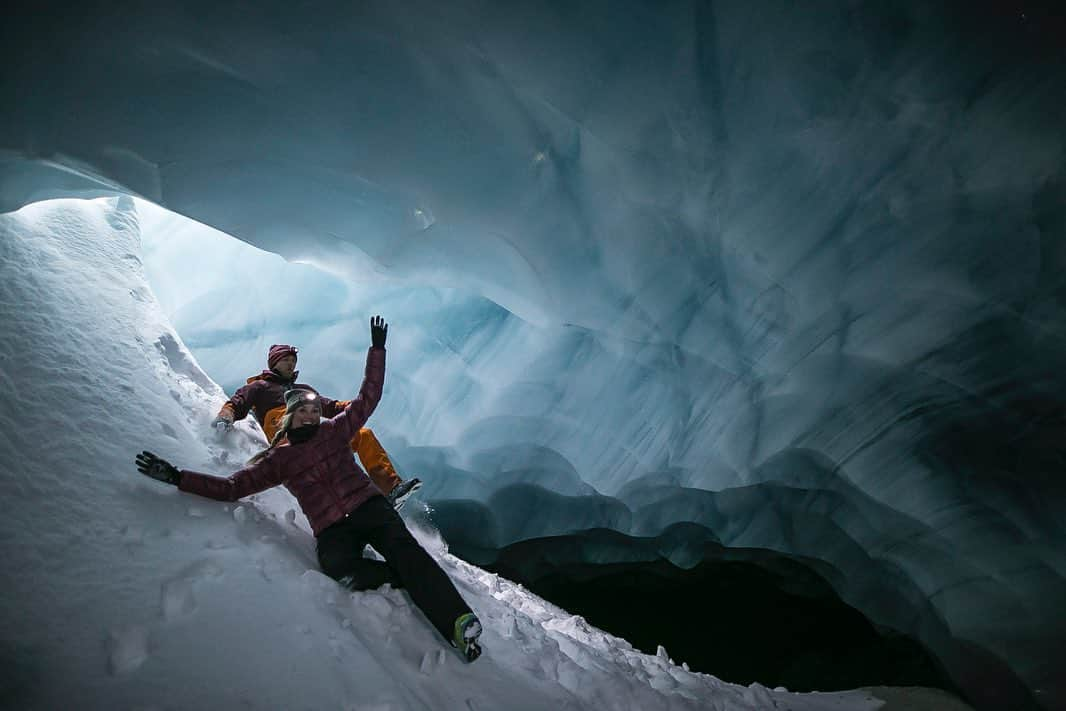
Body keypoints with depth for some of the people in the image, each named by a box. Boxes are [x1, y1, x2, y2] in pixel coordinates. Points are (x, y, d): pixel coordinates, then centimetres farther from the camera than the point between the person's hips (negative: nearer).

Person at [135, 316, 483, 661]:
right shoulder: (278, 460, 15)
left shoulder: (334, 431, 16)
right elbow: (232, 487, 13)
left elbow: (368, 397, 17)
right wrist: (177, 477, 5)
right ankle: (422, 584, -24)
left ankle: (458, 620, -37)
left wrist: (377, 350, 12)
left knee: (402, 548, -29)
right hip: (330, 530, -1)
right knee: (343, 570, -36)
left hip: (369, 507, 1)